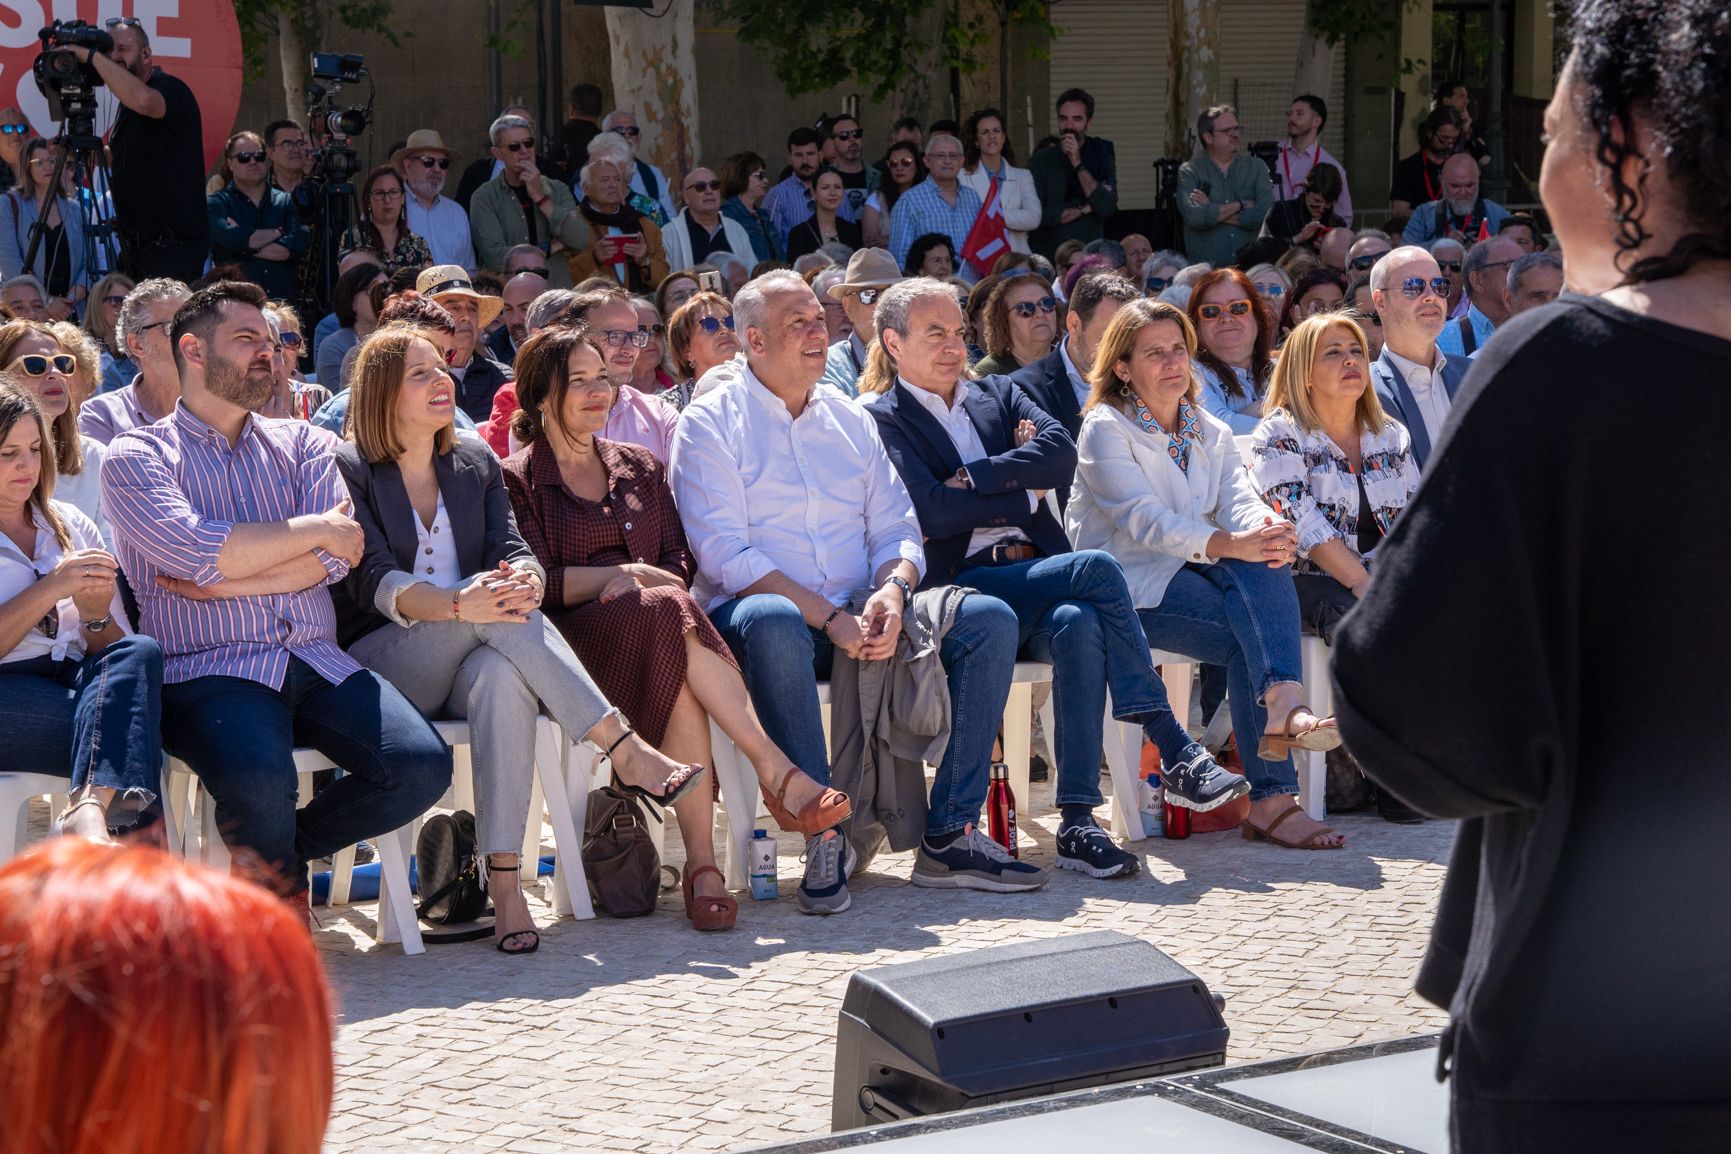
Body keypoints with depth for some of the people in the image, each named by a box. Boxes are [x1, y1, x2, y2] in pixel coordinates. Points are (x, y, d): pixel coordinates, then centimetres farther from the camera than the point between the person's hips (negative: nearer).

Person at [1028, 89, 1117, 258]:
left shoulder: (1102, 158, 6)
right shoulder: (1042, 159, 2)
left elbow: (1107, 207, -9)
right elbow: (1035, 215, -8)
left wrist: (1077, 163, -11)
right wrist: (1084, 210, -6)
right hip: (1047, 257, -1)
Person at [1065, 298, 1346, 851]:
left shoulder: (1210, 432, 17)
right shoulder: (1105, 429, -4)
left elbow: (1240, 499, -1)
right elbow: (1142, 519, -20)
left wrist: (1267, 528, -28)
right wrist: (1229, 544, -35)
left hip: (1193, 573, 5)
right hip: (1128, 585, -5)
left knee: (1265, 566, -29)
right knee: (1251, 639, -28)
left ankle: (1282, 706, -49)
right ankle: (1271, 799, -34)